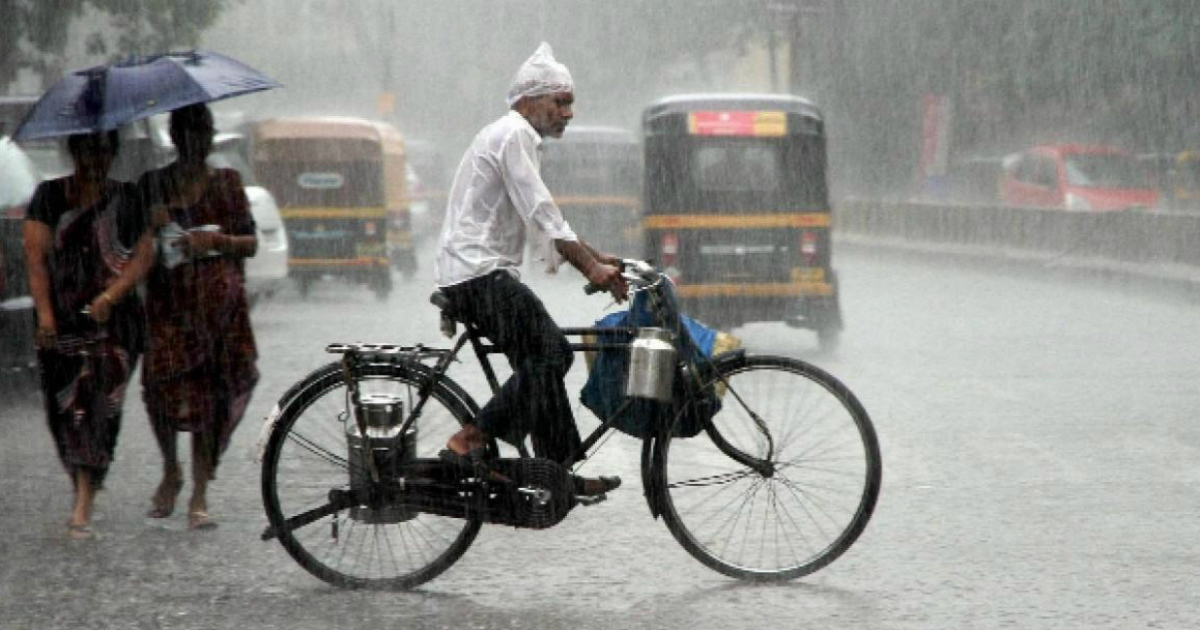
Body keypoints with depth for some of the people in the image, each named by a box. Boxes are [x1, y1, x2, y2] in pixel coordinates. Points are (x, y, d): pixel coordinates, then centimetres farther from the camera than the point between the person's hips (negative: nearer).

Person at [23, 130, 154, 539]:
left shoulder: (126, 200, 7)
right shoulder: (49, 196, 6)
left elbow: (144, 255, -1)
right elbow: (36, 256, -1)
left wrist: (109, 297, -14)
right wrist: (45, 314, -12)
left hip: (113, 319, -2)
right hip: (61, 319, 2)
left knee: (98, 400, -13)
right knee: (63, 406, 3)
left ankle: (83, 508, -18)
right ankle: (84, 489, 24)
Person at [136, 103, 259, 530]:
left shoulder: (227, 183, 10)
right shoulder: (152, 186, 10)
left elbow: (251, 243, 8)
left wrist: (216, 240, -10)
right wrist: (152, 224, -9)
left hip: (218, 301, 0)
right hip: (167, 300, 0)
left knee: (211, 394, -6)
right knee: (160, 385, -11)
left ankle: (199, 496, 0)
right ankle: (171, 471, 17)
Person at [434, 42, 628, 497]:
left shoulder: (523, 139, 23)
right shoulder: (512, 135, -10)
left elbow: (542, 216, 27)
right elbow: (540, 213, -17)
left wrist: (594, 258, 19)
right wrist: (591, 267, -19)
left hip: (481, 273, 11)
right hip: (477, 272, -11)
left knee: (548, 356, 8)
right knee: (546, 353, -16)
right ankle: (468, 442, -16)